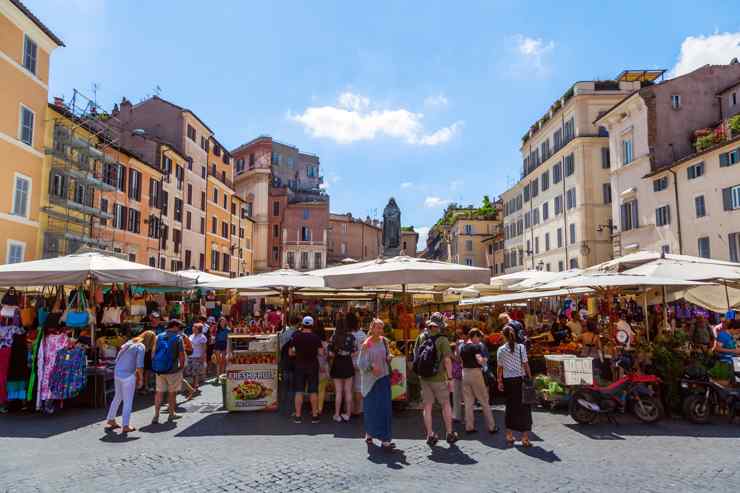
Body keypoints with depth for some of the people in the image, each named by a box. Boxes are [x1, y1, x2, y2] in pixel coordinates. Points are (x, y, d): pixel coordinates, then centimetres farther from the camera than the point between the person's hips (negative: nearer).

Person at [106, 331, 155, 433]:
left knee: (118, 397, 25)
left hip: (117, 374, 8)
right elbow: (139, 366, -18)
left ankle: (111, 419, 35)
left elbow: (117, 360, 15)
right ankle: (126, 426, 9)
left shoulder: (129, 343, 12)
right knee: (128, 401, 3)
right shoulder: (141, 347, -12)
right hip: (128, 376, -8)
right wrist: (141, 379, -4)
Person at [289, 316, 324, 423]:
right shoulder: (315, 337, -9)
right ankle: (314, 415, 13)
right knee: (313, 391, 7)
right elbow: (321, 352, -10)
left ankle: (297, 416, 9)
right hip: (313, 366, -1)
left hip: (299, 365, 1)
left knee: (299, 391, 7)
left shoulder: (296, 337, -5)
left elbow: (291, 352, -1)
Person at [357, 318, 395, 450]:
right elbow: (361, 363, -11)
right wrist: (371, 366, -27)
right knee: (371, 408, 2)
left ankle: (384, 439, 14)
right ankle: (369, 434, 16)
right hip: (371, 379, -5)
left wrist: (389, 357, -5)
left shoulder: (384, 341, 4)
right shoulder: (366, 345, -11)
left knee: (385, 408, 5)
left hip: (384, 378, 5)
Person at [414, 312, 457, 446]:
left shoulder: (421, 337, -2)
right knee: (446, 405, 14)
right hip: (439, 378, -4)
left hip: (424, 378, 4)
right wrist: (450, 378, -9)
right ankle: (450, 434, 22)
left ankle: (430, 436, 16)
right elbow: (447, 360, -17)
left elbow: (415, 354, 5)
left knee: (427, 407, 10)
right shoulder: (442, 340, -16)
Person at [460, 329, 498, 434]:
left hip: (465, 373, 6)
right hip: (475, 373, -6)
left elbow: (460, 361, 12)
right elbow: (480, 360, -23)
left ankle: (469, 427, 12)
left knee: (468, 402, 11)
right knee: (484, 401, 5)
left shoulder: (461, 346, 9)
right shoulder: (476, 347, -12)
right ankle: (491, 427, 12)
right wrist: (485, 361, -4)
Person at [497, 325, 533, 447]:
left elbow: (500, 367, 1)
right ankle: (525, 438, 5)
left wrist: (499, 381, 9)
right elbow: (526, 364, -6)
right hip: (520, 379, -2)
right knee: (524, 407, 6)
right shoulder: (521, 347, -6)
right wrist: (530, 378, 2)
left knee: (510, 406, 12)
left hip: (508, 380, 2)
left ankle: (509, 436, 19)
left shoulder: (501, 350, -2)